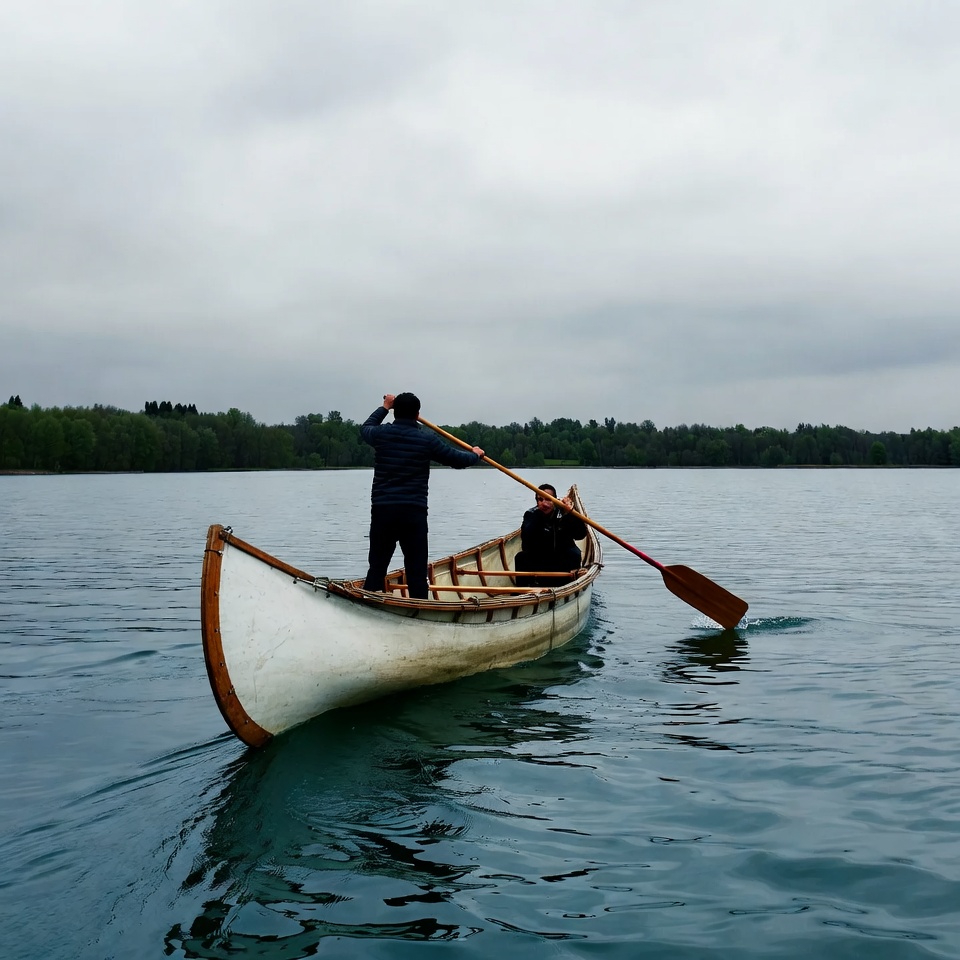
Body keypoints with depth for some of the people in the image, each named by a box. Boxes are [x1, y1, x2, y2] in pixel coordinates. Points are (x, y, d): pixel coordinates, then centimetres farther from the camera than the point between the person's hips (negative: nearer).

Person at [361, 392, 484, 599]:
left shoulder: (381, 434, 2)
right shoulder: (427, 439, -3)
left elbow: (366, 427, 28)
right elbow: (458, 460, 8)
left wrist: (384, 407, 42)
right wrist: (476, 455, 29)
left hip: (381, 510, 2)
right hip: (414, 513, -2)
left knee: (377, 567, 8)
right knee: (416, 571, 2)